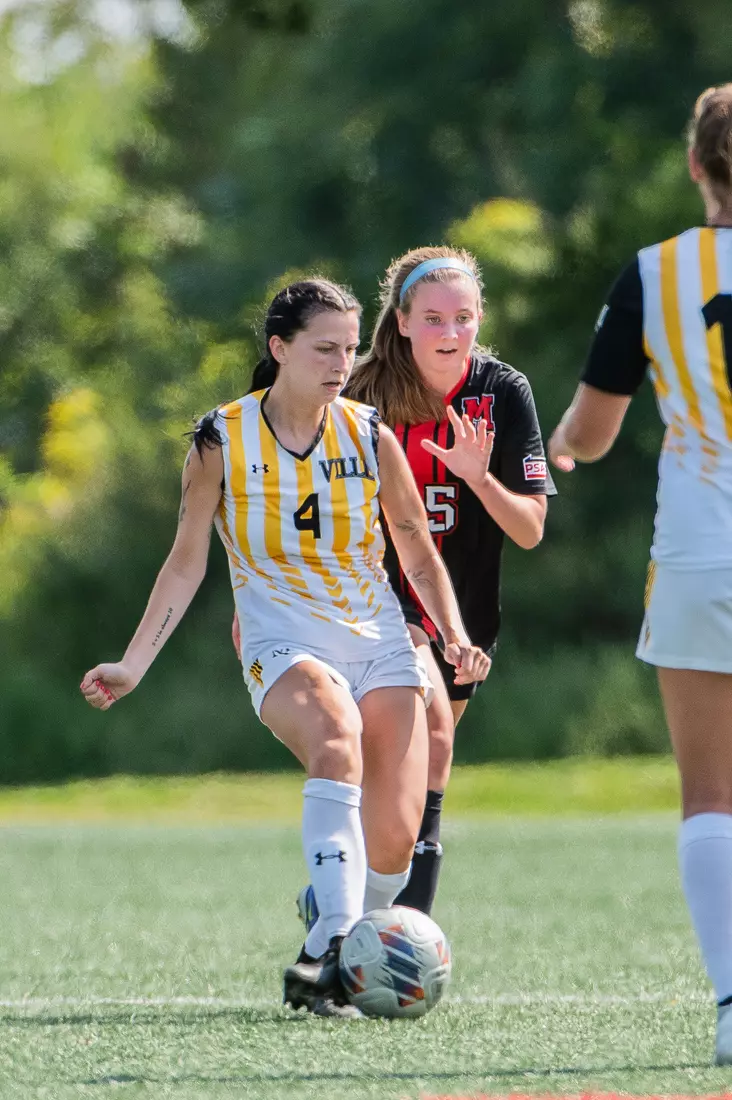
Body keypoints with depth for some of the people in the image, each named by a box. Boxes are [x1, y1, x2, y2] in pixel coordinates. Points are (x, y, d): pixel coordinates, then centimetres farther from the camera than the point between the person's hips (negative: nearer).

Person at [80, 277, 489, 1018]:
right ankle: (332, 943, -47)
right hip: (283, 643, -3)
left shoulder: (371, 436, 3)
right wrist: (133, 665, 1)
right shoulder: (223, 442, -2)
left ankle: (329, 963, 15)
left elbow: (419, 556, 12)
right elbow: (186, 562, 6)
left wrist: (454, 636, -3)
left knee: (393, 841, -12)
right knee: (337, 737, -37)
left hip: (379, 643, 3)